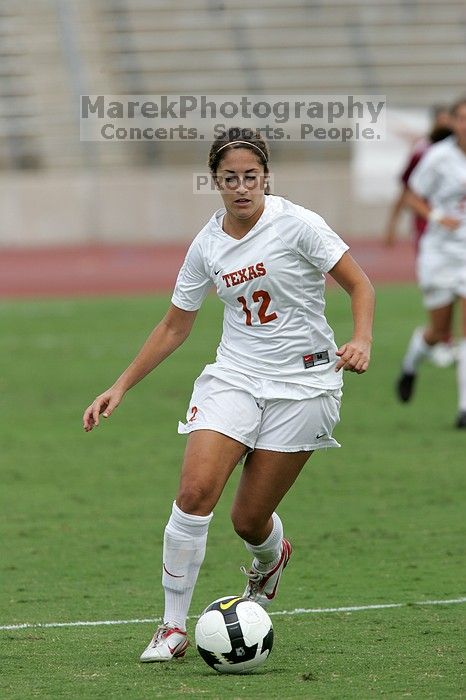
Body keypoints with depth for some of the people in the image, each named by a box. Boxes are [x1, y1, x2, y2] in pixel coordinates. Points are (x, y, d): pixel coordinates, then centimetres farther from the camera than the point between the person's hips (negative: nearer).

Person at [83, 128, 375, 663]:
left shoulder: (295, 223, -10)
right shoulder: (207, 245, 3)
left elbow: (359, 285, -5)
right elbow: (174, 327, 13)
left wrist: (361, 340, -24)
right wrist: (120, 388, 11)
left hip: (302, 382, -3)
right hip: (235, 375, 3)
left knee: (249, 520, -2)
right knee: (195, 492, -18)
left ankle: (271, 558, 39)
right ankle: (173, 628, -8)